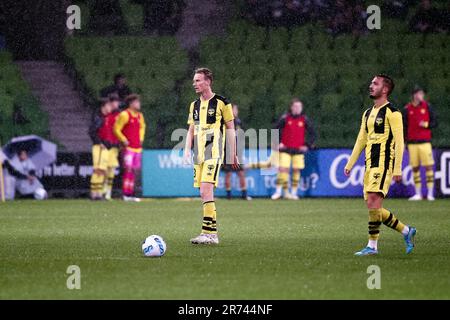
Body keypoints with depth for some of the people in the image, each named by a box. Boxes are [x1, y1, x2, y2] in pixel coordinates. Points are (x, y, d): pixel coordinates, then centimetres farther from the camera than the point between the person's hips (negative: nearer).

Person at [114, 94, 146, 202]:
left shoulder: (140, 116, 14)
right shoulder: (124, 115, -10)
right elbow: (116, 129, -9)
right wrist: (123, 140, -12)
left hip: (137, 147, 8)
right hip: (128, 147, -8)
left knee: (135, 171, 6)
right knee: (128, 169, -15)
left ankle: (130, 193, 11)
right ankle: (125, 194, -14)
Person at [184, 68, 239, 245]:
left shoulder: (221, 103, -3)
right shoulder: (194, 105, 15)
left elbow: (230, 129, 2)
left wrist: (233, 155, 2)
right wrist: (187, 150, 6)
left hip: (214, 152, -7)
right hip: (198, 154, 7)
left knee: (206, 189, -19)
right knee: (204, 193, 6)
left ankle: (208, 233, -21)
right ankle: (212, 233, 12)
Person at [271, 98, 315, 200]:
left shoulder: (304, 120, 2)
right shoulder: (285, 118, -1)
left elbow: (312, 134, 10)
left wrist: (307, 145, 2)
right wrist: (278, 143, 0)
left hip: (298, 150, 2)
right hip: (285, 149, -2)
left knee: (296, 170, 2)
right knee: (283, 169, -10)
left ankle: (294, 192, 10)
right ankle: (279, 191, -4)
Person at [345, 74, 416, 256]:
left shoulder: (391, 112, -6)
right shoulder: (368, 113, 19)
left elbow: (399, 141, -10)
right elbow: (361, 140, 23)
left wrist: (397, 169, -15)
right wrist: (349, 164, 17)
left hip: (383, 163, -9)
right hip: (370, 164, 9)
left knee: (373, 202, -17)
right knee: (373, 207, 5)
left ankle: (372, 245, -14)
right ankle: (406, 231, 18)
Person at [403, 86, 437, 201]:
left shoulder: (427, 106, 4)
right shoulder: (407, 109, 5)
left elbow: (434, 122, 8)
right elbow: (404, 126, 8)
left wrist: (426, 125, -12)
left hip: (425, 142, -1)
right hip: (412, 143, 1)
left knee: (428, 166, -6)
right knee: (415, 168, 2)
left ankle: (430, 194, -2)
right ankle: (418, 194, 10)